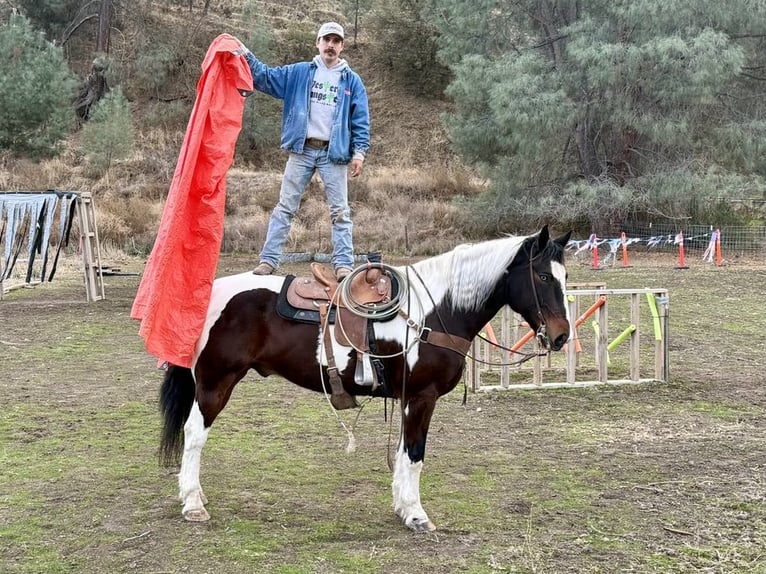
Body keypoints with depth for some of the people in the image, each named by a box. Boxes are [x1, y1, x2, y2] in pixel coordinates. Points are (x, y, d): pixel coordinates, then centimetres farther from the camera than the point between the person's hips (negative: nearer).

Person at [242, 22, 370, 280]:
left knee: (340, 210, 0)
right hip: (302, 150, 1)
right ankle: (268, 259, 5)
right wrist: (246, 57, -12)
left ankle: (344, 264, 3)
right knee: (285, 207, 2)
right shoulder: (298, 72, 9)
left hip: (334, 153, -1)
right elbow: (266, 78, 3)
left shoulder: (352, 80, 7)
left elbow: (361, 120, 4)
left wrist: (359, 152, -5)